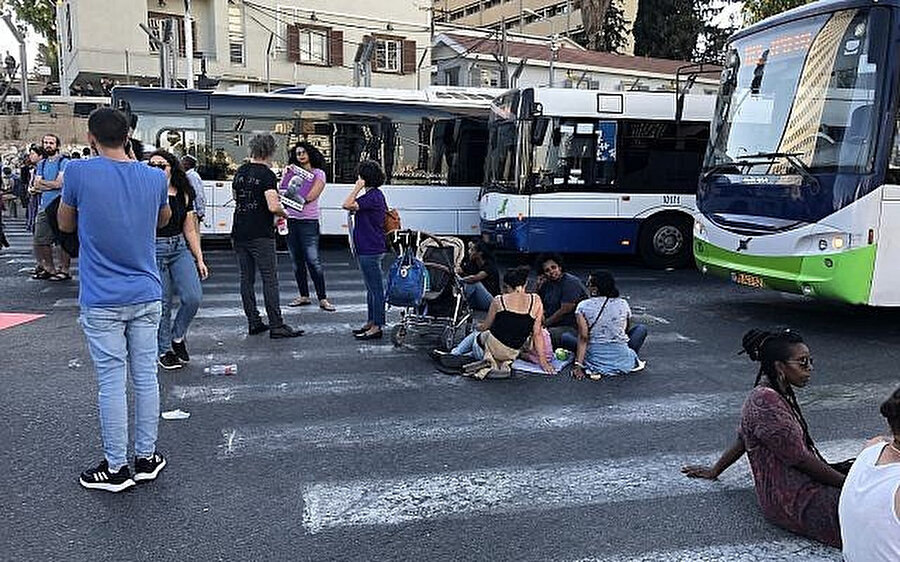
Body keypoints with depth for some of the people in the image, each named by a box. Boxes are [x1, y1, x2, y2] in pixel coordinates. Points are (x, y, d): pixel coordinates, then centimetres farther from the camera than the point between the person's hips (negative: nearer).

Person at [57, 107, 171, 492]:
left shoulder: (79, 173, -10)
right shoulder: (155, 177, -1)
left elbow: (65, 225, 7)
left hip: (102, 301, -3)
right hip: (146, 296, 3)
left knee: (111, 382, 4)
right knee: (146, 377, 10)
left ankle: (116, 468, 15)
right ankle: (146, 459, 22)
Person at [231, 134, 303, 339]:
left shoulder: (240, 171, 11)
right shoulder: (266, 174, -12)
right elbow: (273, 207, -22)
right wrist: (284, 213, -3)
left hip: (239, 233, 7)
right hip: (260, 235, -7)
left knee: (246, 278, 10)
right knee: (270, 279, -4)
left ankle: (254, 322, 16)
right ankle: (277, 326, -3)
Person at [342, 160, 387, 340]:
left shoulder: (372, 196, -19)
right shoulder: (375, 194, 14)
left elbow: (347, 205, -26)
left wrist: (358, 187, -19)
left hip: (371, 249, -11)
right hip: (369, 248, 11)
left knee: (375, 288, -4)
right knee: (371, 288, 17)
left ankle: (377, 327, 2)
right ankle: (371, 322, 26)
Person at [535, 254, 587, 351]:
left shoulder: (570, 282, -13)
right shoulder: (547, 283, 10)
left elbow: (565, 311, -18)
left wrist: (545, 323, -9)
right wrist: (539, 287, 1)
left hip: (573, 328, -9)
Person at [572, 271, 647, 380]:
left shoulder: (583, 306, -10)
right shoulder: (623, 304, -3)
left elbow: (583, 337, -16)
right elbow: (627, 329, 12)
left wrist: (578, 366, -15)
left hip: (595, 358, -2)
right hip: (622, 360, 3)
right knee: (641, 328, 28)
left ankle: (594, 369, 5)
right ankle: (633, 361, 10)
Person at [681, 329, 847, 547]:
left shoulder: (778, 394, 10)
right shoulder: (766, 401, -22)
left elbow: (743, 439, 19)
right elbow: (801, 459, -20)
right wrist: (845, 483, -12)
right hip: (791, 502, -10)